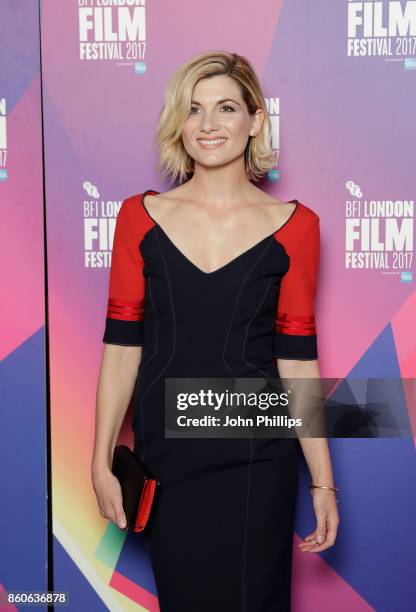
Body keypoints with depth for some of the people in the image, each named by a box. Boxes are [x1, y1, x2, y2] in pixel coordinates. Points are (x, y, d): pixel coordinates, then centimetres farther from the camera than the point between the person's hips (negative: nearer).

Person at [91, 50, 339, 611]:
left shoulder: (293, 225, -3)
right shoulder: (141, 216, -1)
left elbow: (297, 358, -2)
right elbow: (122, 344, 0)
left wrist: (323, 482, -2)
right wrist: (102, 461, -1)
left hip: (257, 457, -1)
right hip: (164, 450, 1)